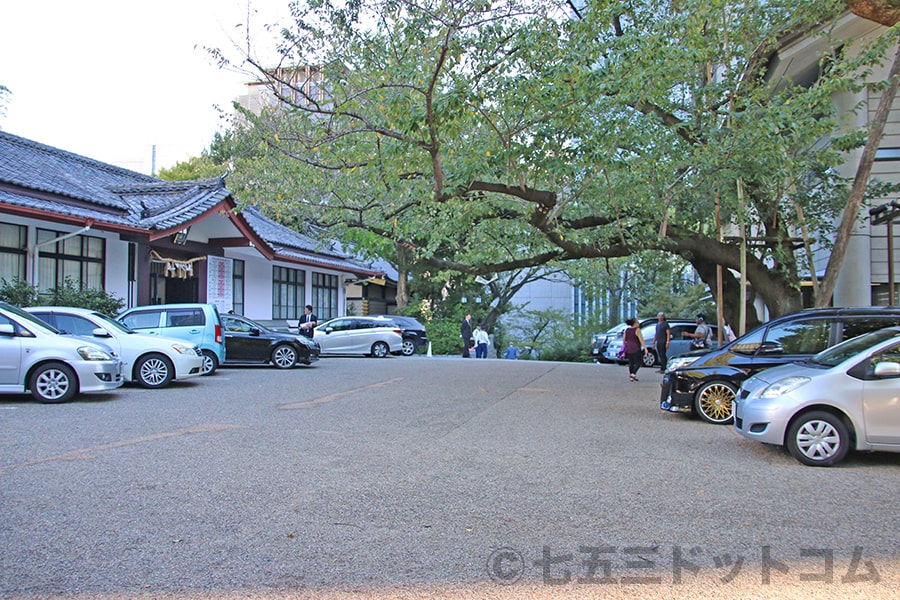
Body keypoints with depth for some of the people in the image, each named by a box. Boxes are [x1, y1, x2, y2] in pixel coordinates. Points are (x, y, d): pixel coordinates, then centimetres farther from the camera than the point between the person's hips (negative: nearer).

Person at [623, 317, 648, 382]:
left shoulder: (627, 330, 6)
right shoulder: (637, 330, -12)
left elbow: (624, 340, 11)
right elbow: (641, 339, -18)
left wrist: (625, 348, 20)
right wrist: (645, 348, -19)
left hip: (628, 349, 6)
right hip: (635, 349, -6)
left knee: (631, 363, 12)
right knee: (639, 362, 4)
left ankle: (631, 376, 10)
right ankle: (633, 374, -9)